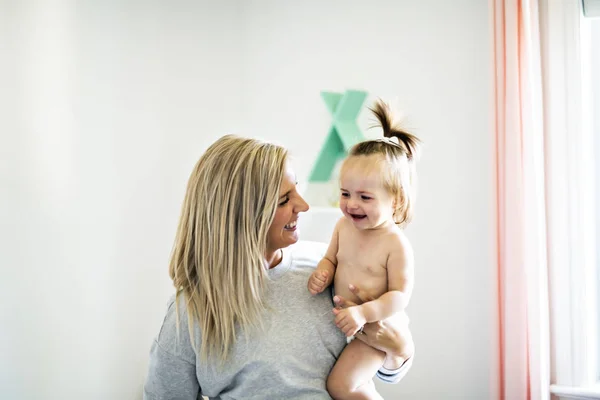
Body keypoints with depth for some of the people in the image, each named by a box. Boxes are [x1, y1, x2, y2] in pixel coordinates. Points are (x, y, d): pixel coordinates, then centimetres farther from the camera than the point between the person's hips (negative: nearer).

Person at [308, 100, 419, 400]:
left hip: (375, 329, -7)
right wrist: (321, 274, -12)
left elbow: (400, 295, -20)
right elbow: (331, 258, 11)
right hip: (340, 319, 7)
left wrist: (364, 313, -32)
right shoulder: (344, 226, -3)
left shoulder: (396, 245, -21)